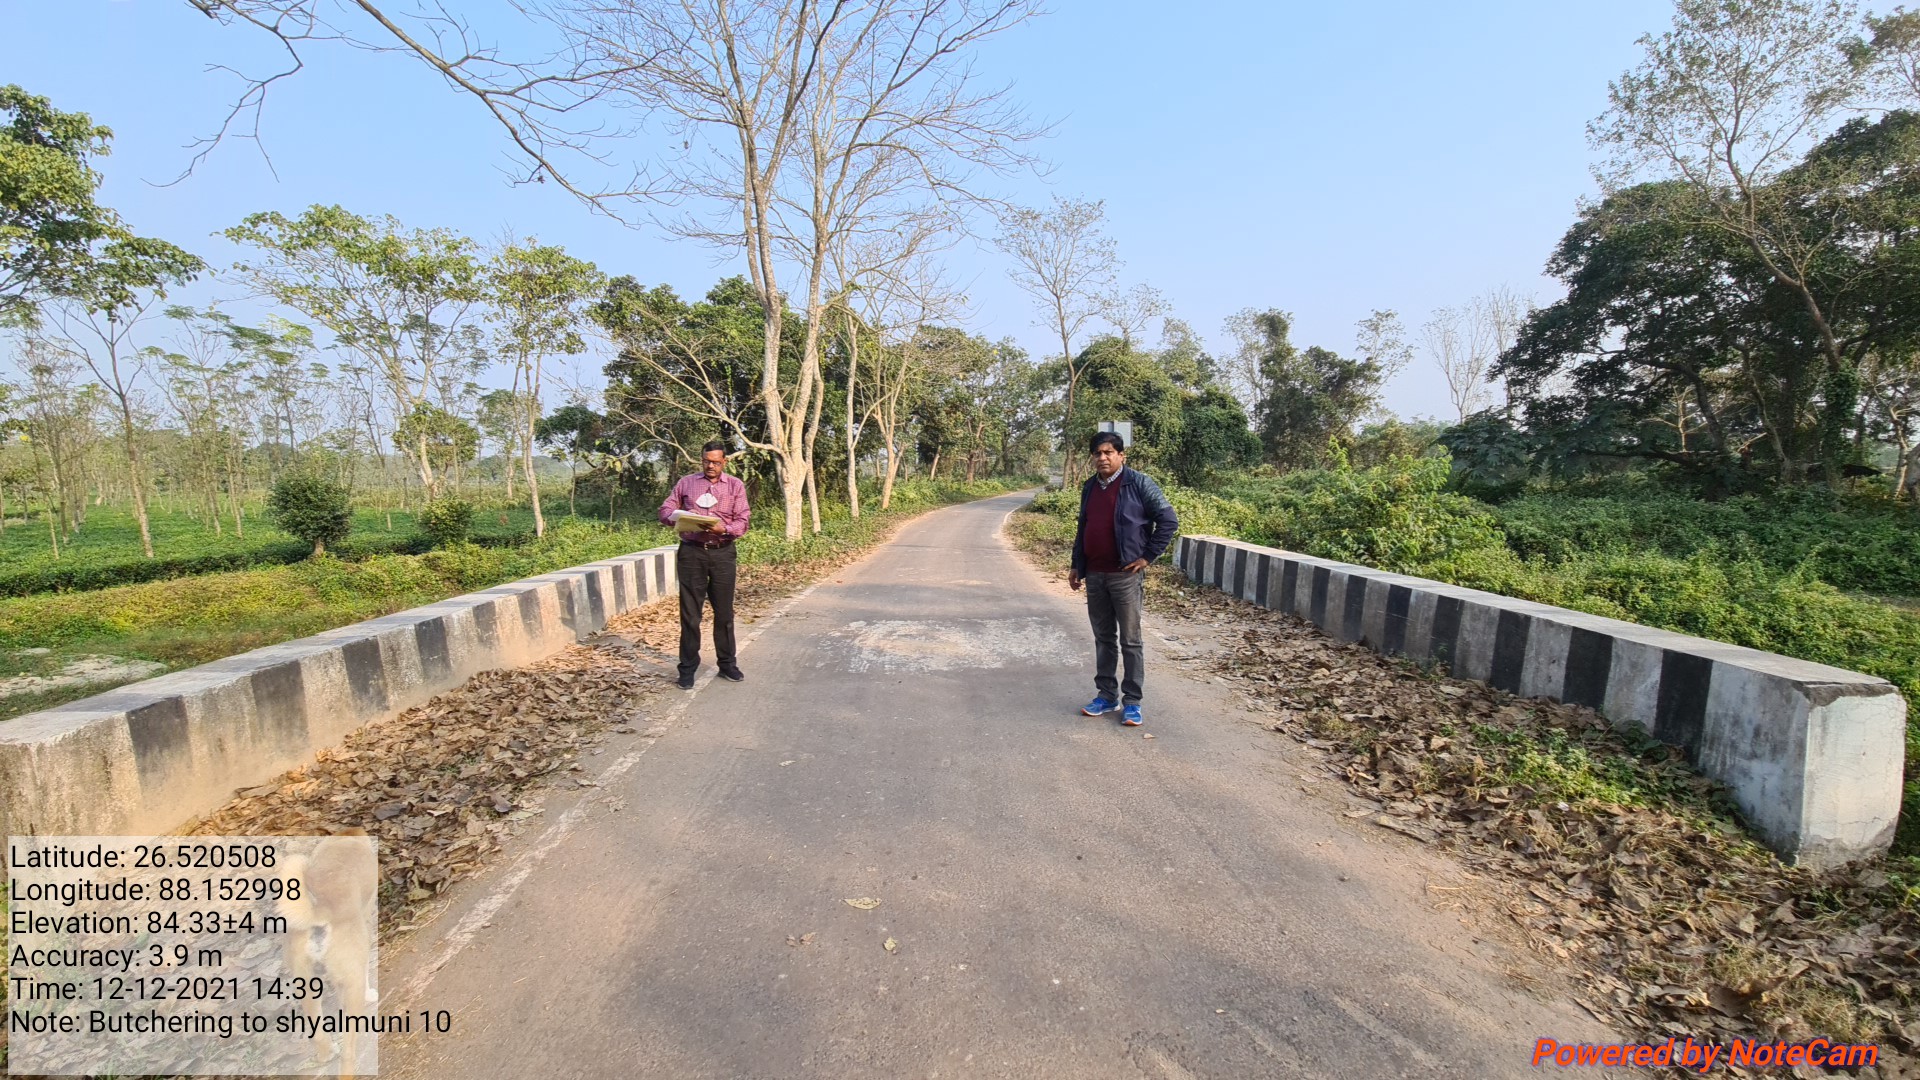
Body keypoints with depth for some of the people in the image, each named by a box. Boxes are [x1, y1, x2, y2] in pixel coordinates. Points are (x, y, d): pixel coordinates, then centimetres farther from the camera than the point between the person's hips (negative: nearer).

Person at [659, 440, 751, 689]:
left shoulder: (736, 485, 7)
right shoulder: (686, 482, 10)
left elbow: (743, 521, 0)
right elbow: (665, 510, 7)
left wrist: (724, 529, -20)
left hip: (723, 554, 0)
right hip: (691, 553, 0)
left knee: (724, 612, 8)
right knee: (689, 612, 3)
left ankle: (727, 663, 20)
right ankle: (688, 667, 13)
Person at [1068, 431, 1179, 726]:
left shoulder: (1139, 483, -8)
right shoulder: (1089, 487, 12)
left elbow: (1169, 519, -8)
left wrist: (1147, 556, -9)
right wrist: (1077, 565, 17)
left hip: (1125, 575, -6)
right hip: (1094, 575, 6)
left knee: (1130, 640, 3)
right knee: (1103, 638, 13)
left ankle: (1132, 701, 12)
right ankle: (1107, 695, 24)